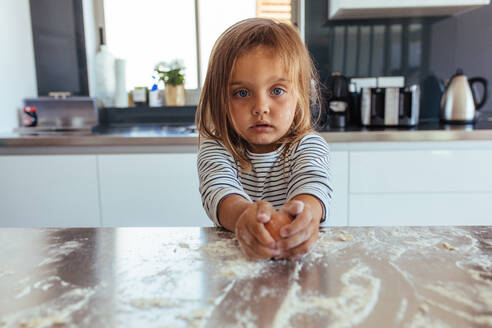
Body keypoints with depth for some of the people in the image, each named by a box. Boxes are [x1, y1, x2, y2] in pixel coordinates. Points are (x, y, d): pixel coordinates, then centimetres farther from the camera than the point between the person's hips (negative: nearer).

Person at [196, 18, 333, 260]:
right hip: (232, 253, 0)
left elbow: (313, 183, -23)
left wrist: (304, 212, -48)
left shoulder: (308, 147, -2)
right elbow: (217, 189, -22)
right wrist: (242, 214, -46)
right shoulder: (215, 149, -1)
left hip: (296, 256, 1)